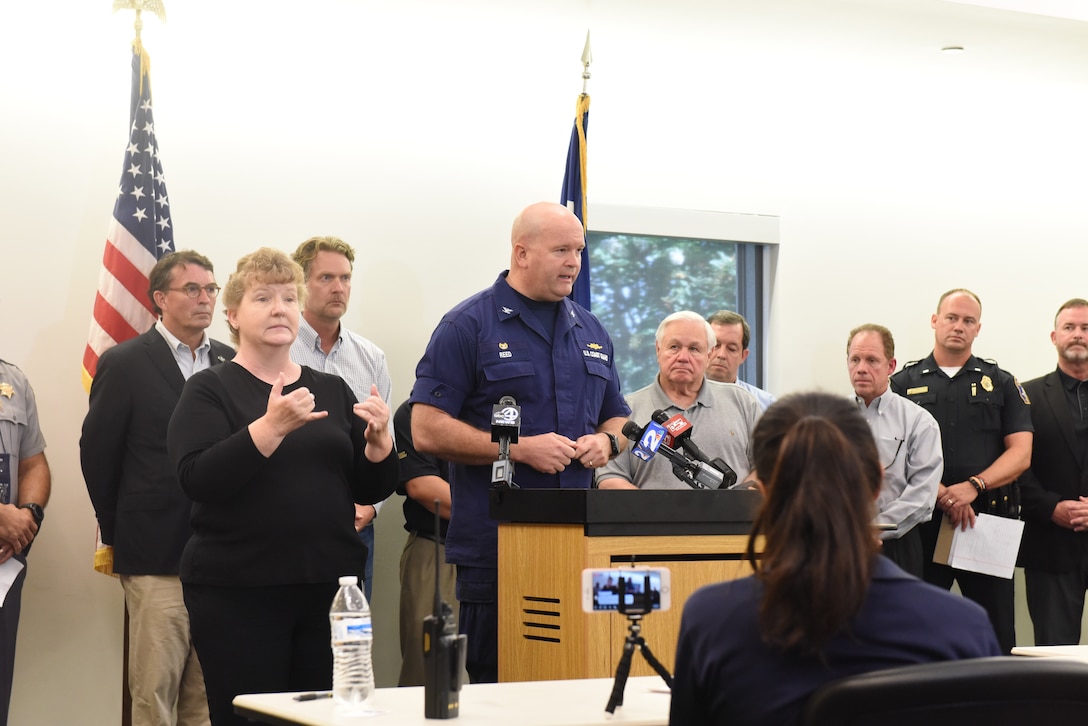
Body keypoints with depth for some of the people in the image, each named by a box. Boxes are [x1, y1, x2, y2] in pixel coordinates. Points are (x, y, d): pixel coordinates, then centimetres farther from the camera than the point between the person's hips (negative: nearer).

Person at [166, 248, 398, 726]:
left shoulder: (333, 391, 13)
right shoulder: (210, 390, 1)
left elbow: (371, 491, 12)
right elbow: (198, 480, -15)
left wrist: (379, 440, -8)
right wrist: (271, 427, -25)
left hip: (329, 585, 4)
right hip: (238, 591, -4)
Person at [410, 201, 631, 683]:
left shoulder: (591, 331, 16)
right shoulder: (469, 326, -3)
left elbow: (617, 417, 26)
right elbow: (427, 430, -9)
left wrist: (607, 441, 2)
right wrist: (518, 448, -15)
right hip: (495, 549, -5)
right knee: (495, 684, -1)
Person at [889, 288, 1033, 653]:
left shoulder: (1001, 384, 12)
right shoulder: (904, 384, 9)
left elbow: (1020, 453, 3)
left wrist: (972, 486, -13)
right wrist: (941, 494, -15)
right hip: (923, 523, 0)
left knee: (998, 633, 1)